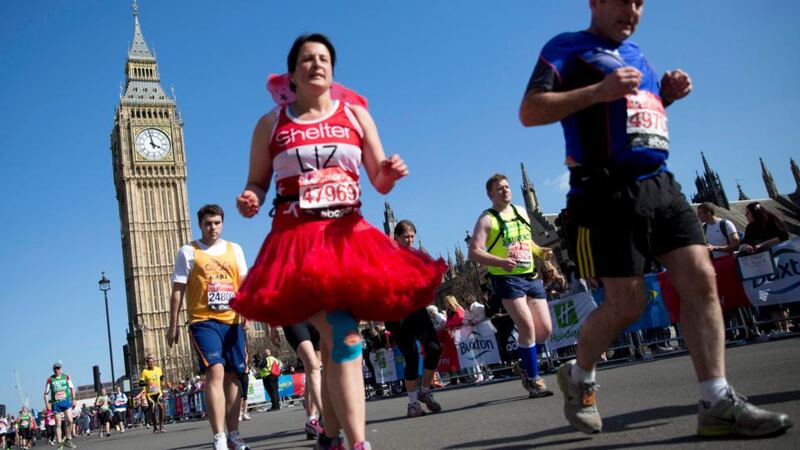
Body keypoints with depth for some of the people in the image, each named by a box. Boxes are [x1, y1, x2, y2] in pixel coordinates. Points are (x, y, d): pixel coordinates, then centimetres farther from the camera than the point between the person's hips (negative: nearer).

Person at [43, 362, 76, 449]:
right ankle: (59, 444, 8)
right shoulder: (50, 379, -2)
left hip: (66, 401, 1)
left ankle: (68, 440, 5)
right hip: (56, 403, -1)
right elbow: (46, 393, 3)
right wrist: (47, 404, -6)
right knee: (58, 424, 2)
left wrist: (73, 399, 5)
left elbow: (72, 388, 10)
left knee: (69, 420, -11)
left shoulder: (66, 376, 3)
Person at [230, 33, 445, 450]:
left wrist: (390, 172, -14)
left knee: (332, 342, 4)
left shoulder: (355, 114, 11)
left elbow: (380, 181, 9)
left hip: (349, 236, 3)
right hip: (299, 240, -2)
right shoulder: (271, 124, 9)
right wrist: (249, 199, -12)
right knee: (344, 338, -18)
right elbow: (257, 183, 11)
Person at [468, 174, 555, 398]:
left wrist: (541, 252, 7)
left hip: (531, 276, 6)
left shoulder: (521, 212, 15)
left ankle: (525, 364, 30)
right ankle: (533, 380, 0)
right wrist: (501, 262, -26)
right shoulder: (487, 219, -4)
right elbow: (474, 252, -12)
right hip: (506, 278, -6)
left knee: (545, 329, 5)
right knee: (527, 327, -14)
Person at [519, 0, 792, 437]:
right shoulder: (567, 47, 1)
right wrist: (599, 91, -20)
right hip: (609, 191, -7)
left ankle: (717, 404, -3)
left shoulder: (634, 53, 23)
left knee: (701, 278, -6)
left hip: (659, 183, 7)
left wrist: (667, 93, 12)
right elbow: (529, 111, -11)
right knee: (626, 304, -5)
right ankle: (577, 377, 22)